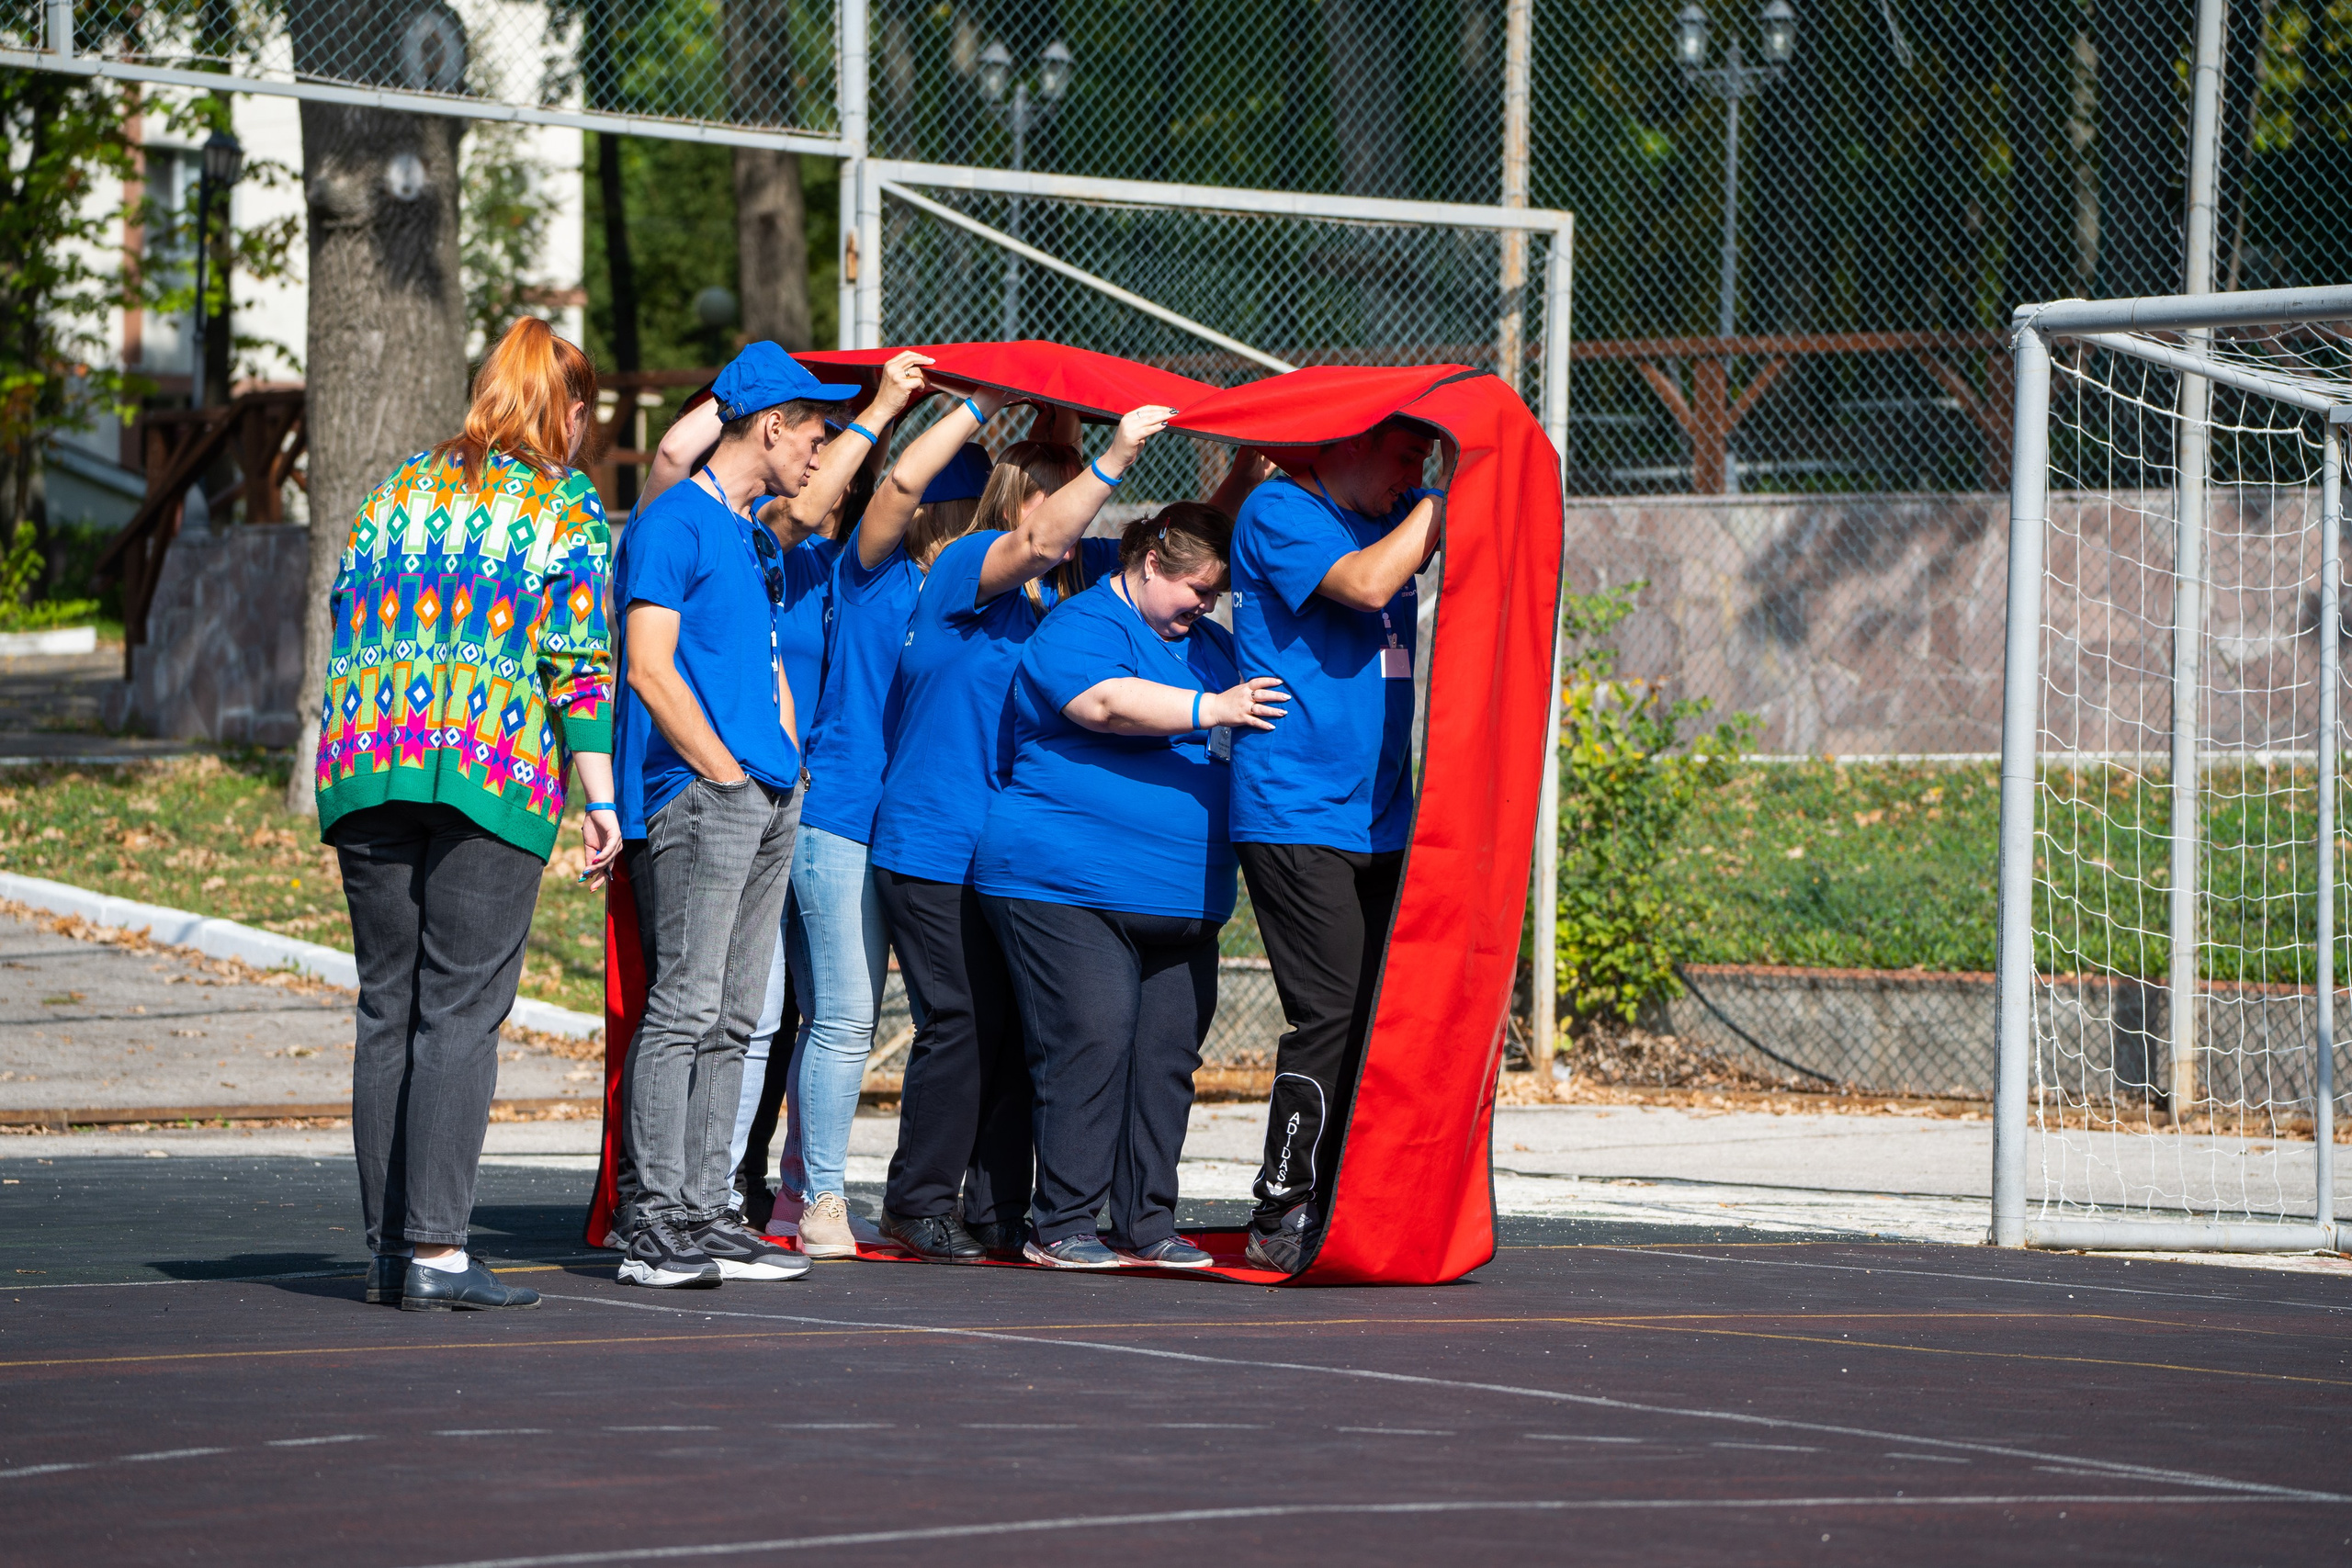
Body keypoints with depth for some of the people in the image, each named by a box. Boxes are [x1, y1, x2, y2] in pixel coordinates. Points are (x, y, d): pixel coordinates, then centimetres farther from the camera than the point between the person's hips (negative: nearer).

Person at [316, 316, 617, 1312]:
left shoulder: (399, 492, 18)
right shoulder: (566, 508, 4)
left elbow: (346, 624, 16)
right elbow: (578, 664, -4)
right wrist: (599, 797, -3)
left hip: (365, 764, 5)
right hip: (493, 774, -5)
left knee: (387, 1010, 9)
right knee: (460, 1014, -6)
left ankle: (388, 1247, 9)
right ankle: (436, 1249, -12)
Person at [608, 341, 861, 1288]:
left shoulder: (757, 540, 22)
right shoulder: (674, 525, -6)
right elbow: (650, 668, -13)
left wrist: (785, 764, 15)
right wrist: (725, 773, -13)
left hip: (766, 804, 9)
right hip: (697, 797, -9)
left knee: (731, 1019, 7)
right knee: (684, 1007, -11)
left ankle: (704, 1211, 9)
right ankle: (653, 1221, -12)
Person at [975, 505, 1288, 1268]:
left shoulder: (1211, 644, 20)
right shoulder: (1082, 627, -6)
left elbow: (1257, 717, 32)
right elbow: (1105, 701, -26)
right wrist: (1211, 709, -33)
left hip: (1182, 896, 8)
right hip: (1067, 883, -8)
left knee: (1168, 1053, 5)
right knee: (1092, 1040, -14)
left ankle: (1148, 1224, 11)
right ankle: (1060, 1224, -9)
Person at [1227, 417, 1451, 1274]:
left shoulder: (1387, 518, 17)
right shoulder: (1279, 512, -5)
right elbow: (1365, 583, -19)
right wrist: (1444, 496, -12)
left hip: (1379, 818, 8)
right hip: (1293, 812, -8)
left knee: (1376, 1018, 2)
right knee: (1330, 1014, -12)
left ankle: (1337, 1215, 6)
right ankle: (1282, 1219, -6)